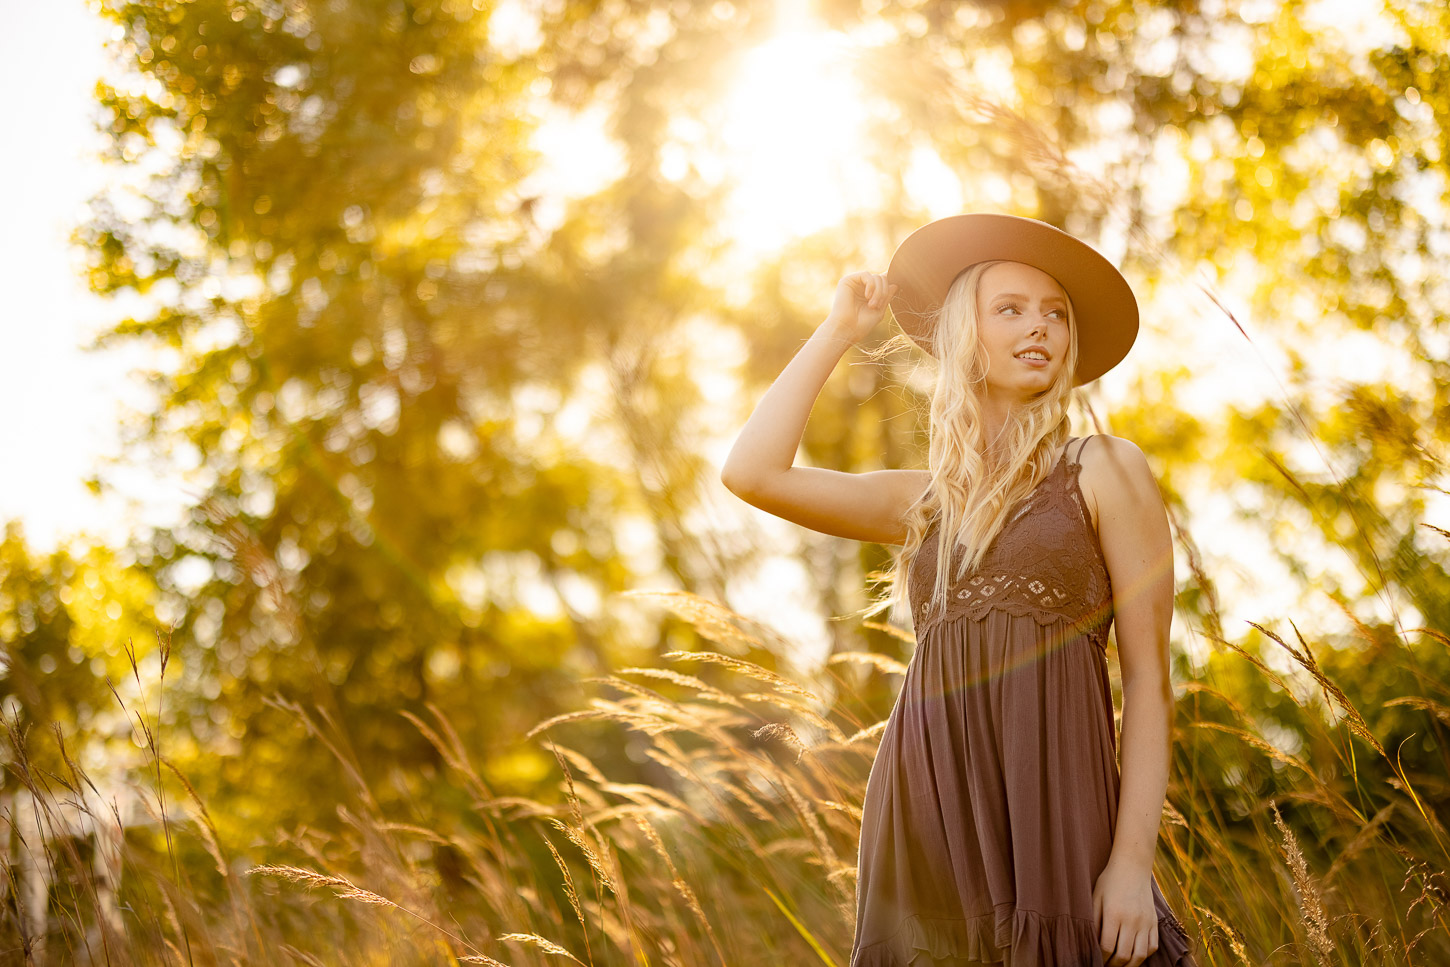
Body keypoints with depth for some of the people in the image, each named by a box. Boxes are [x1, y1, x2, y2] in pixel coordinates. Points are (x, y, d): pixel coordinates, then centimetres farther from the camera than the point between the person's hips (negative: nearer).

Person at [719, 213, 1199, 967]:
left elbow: (1149, 678, -1)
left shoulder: (1102, 471, 5)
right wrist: (838, 331, 14)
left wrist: (1133, 860, -12)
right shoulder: (924, 501, 16)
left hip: (1048, 809, -4)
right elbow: (750, 472, 5)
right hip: (925, 827, 4)